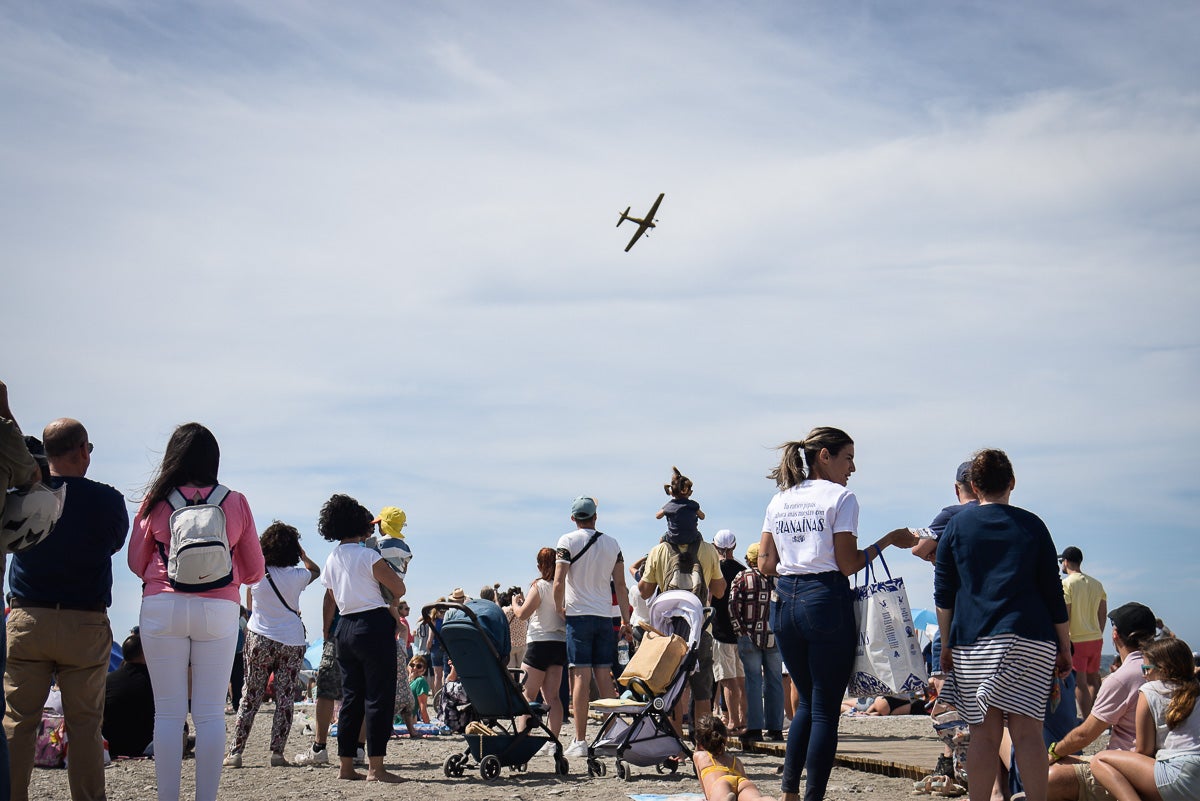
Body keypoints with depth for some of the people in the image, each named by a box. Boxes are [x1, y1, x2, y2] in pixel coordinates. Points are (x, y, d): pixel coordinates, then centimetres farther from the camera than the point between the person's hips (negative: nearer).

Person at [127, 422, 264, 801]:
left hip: (163, 608, 0)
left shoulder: (155, 501, 1)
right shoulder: (236, 503, 3)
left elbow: (136, 563, 11)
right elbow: (254, 570, 11)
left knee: (168, 712, 3)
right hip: (219, 610, 0)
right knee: (211, 713, 3)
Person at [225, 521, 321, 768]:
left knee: (250, 697, 6)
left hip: (260, 639, 0)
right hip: (292, 642, 0)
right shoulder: (297, 576, -4)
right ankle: (277, 752, 1)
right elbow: (316, 571, 19)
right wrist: (303, 555, 18)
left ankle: (235, 752, 4)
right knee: (285, 698, 4)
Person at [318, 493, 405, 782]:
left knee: (351, 697, 12)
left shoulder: (331, 560, 11)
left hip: (344, 628, 7)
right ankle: (375, 767, -5)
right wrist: (393, 571, 9)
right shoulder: (368, 555, -11)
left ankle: (346, 766, 14)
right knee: (378, 697, -3)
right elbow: (399, 590, -9)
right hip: (374, 626, -7)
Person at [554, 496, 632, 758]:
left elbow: (559, 582, -12)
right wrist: (626, 620, 12)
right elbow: (620, 585, 8)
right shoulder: (612, 544, 8)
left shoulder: (568, 541, -4)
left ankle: (580, 741, -7)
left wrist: (559, 608, 3)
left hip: (578, 614, -4)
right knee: (604, 677, 8)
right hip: (605, 616, 4)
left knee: (581, 677, -5)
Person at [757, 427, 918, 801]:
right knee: (825, 710, -1)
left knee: (806, 702, 19)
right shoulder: (840, 497, -6)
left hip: (785, 602, 7)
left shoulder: (779, 500, 12)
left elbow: (765, 564, 10)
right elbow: (848, 564, -9)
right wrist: (888, 540, 1)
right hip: (825, 601, -6)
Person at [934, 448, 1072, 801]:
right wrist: (1064, 647, 14)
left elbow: (943, 595, 7)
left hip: (972, 640, 0)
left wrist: (946, 644, 13)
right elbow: (1053, 593, 8)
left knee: (984, 733, 1)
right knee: (1027, 731, -3)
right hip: (1029, 638, 0)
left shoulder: (957, 525, 8)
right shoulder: (1031, 525, 8)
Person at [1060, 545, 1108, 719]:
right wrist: (1097, 634, 19)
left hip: (1076, 640, -7)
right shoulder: (1096, 584, 10)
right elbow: (1103, 613, 11)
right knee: (1093, 680, 16)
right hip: (1096, 639, 7)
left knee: (1079, 683, -5)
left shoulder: (1066, 584, -10)